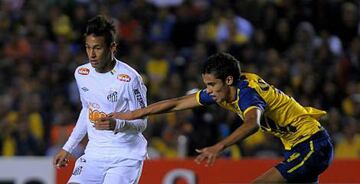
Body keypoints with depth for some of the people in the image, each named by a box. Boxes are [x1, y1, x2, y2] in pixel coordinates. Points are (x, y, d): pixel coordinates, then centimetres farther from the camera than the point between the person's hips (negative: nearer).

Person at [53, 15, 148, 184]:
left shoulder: (129, 78, -15)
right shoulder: (81, 74, 4)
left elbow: (141, 122, -9)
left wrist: (116, 124, -29)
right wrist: (68, 148, 21)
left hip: (126, 156, -5)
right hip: (94, 153, 5)